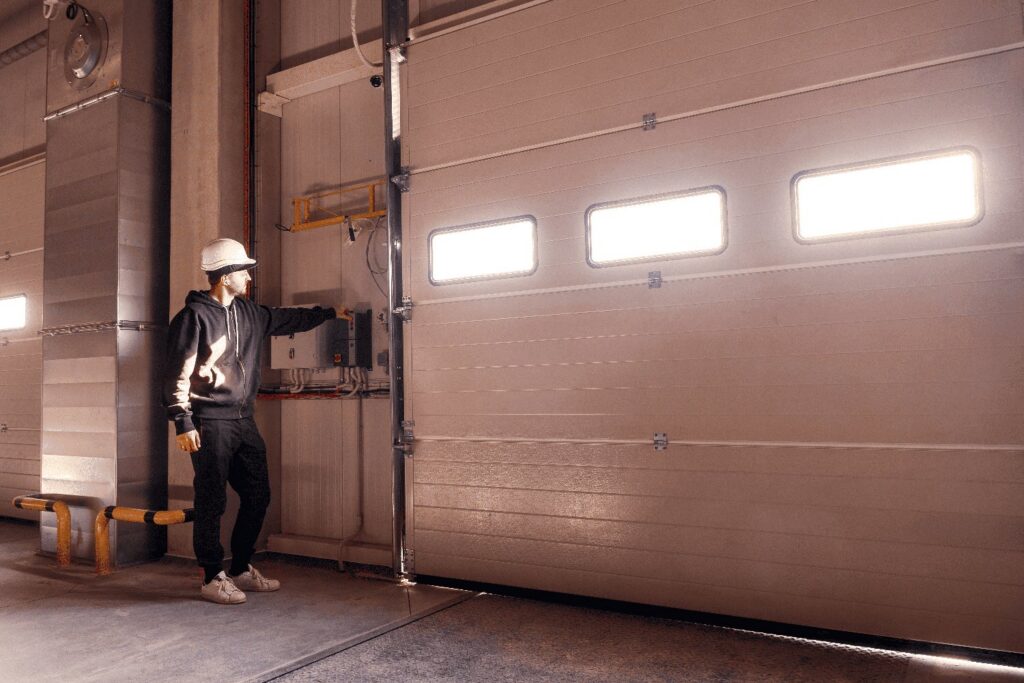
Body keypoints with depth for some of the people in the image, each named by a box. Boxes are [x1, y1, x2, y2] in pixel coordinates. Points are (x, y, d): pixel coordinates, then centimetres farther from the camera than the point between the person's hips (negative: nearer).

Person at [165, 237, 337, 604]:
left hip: (244, 420, 8)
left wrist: (329, 313, 32)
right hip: (210, 423, -8)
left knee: (257, 495, 11)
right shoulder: (194, 316, -10)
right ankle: (213, 578, 14)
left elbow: (288, 319, 28)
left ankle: (241, 569, 26)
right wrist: (183, 423, -17)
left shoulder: (249, 312, 12)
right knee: (212, 501, 0)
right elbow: (178, 374, -13)